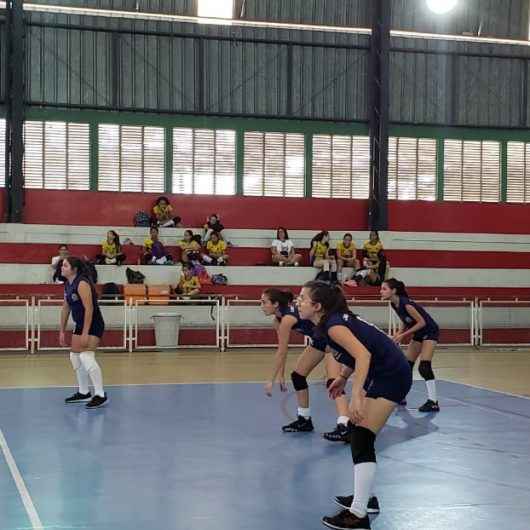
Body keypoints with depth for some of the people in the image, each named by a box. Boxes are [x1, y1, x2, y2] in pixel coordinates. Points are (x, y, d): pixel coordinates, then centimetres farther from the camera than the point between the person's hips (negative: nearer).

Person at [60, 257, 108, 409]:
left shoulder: (82, 283, -20)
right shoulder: (68, 284, 7)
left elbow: (89, 308, -24)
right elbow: (66, 308, 15)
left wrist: (85, 334, -26)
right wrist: (62, 331, 16)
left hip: (93, 325, -10)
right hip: (80, 325, 10)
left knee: (86, 356, -20)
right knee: (75, 356, 15)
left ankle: (100, 395, -14)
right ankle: (84, 393, 28)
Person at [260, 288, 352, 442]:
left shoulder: (288, 318, -28)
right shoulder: (278, 319, -1)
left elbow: (281, 353, -23)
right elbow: (282, 351, 8)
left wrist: (272, 380, -16)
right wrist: (281, 375, 7)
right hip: (320, 339, 10)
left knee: (333, 381, -25)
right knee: (297, 376, 11)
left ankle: (344, 427, -38)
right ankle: (304, 420, 22)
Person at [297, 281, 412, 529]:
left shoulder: (332, 325, -19)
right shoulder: (335, 319, 9)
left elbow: (363, 355, -32)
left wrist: (356, 397, -38)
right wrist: (343, 377, 14)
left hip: (391, 376, -11)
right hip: (382, 374, 11)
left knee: (362, 439, -13)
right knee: (356, 430, 18)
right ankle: (364, 495, 29)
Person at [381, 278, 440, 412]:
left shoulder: (406, 304, -29)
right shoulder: (394, 304, -4)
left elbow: (422, 322, -24)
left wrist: (403, 335, -22)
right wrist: (399, 333, -7)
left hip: (430, 332, -9)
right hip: (419, 333, 9)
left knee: (424, 366, -19)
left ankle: (433, 402, -16)